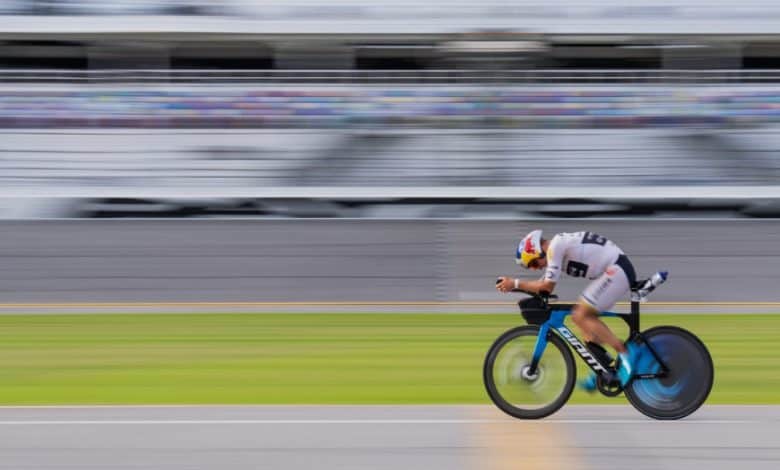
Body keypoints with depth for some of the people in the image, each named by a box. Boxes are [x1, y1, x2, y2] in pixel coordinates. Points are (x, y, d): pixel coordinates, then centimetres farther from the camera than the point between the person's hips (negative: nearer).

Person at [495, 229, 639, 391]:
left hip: (617, 271, -10)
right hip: (619, 270, 10)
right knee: (583, 316, 12)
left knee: (581, 316, -13)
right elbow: (544, 286, 17)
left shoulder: (555, 247, -13)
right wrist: (513, 284, 7)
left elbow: (547, 285, -16)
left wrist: (515, 283, -9)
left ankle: (625, 352, -14)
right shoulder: (558, 246, 17)